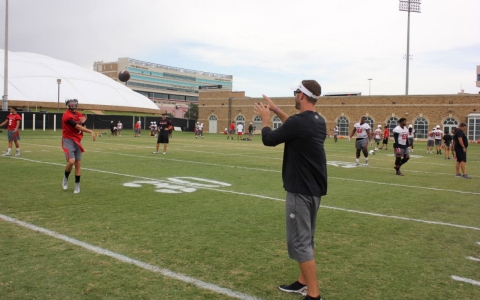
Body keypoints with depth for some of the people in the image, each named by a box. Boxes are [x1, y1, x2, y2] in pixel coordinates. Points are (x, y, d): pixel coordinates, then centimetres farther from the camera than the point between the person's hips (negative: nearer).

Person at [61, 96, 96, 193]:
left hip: (78, 141, 6)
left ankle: (77, 185, 13)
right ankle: (65, 178, 10)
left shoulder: (79, 115, 10)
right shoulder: (67, 115, -14)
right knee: (71, 161, -19)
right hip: (68, 140, -6)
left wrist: (82, 123, -11)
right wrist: (91, 131, -22)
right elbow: (78, 127, -20)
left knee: (78, 163, 4)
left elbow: (82, 128, 10)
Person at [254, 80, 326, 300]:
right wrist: (276, 111, 26)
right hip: (314, 188, 9)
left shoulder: (298, 121, -20)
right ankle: (303, 282, 31)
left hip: (301, 190, -9)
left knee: (299, 242, -2)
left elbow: (268, 139, -8)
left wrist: (265, 117, 9)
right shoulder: (318, 121, 7)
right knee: (306, 239, 19)